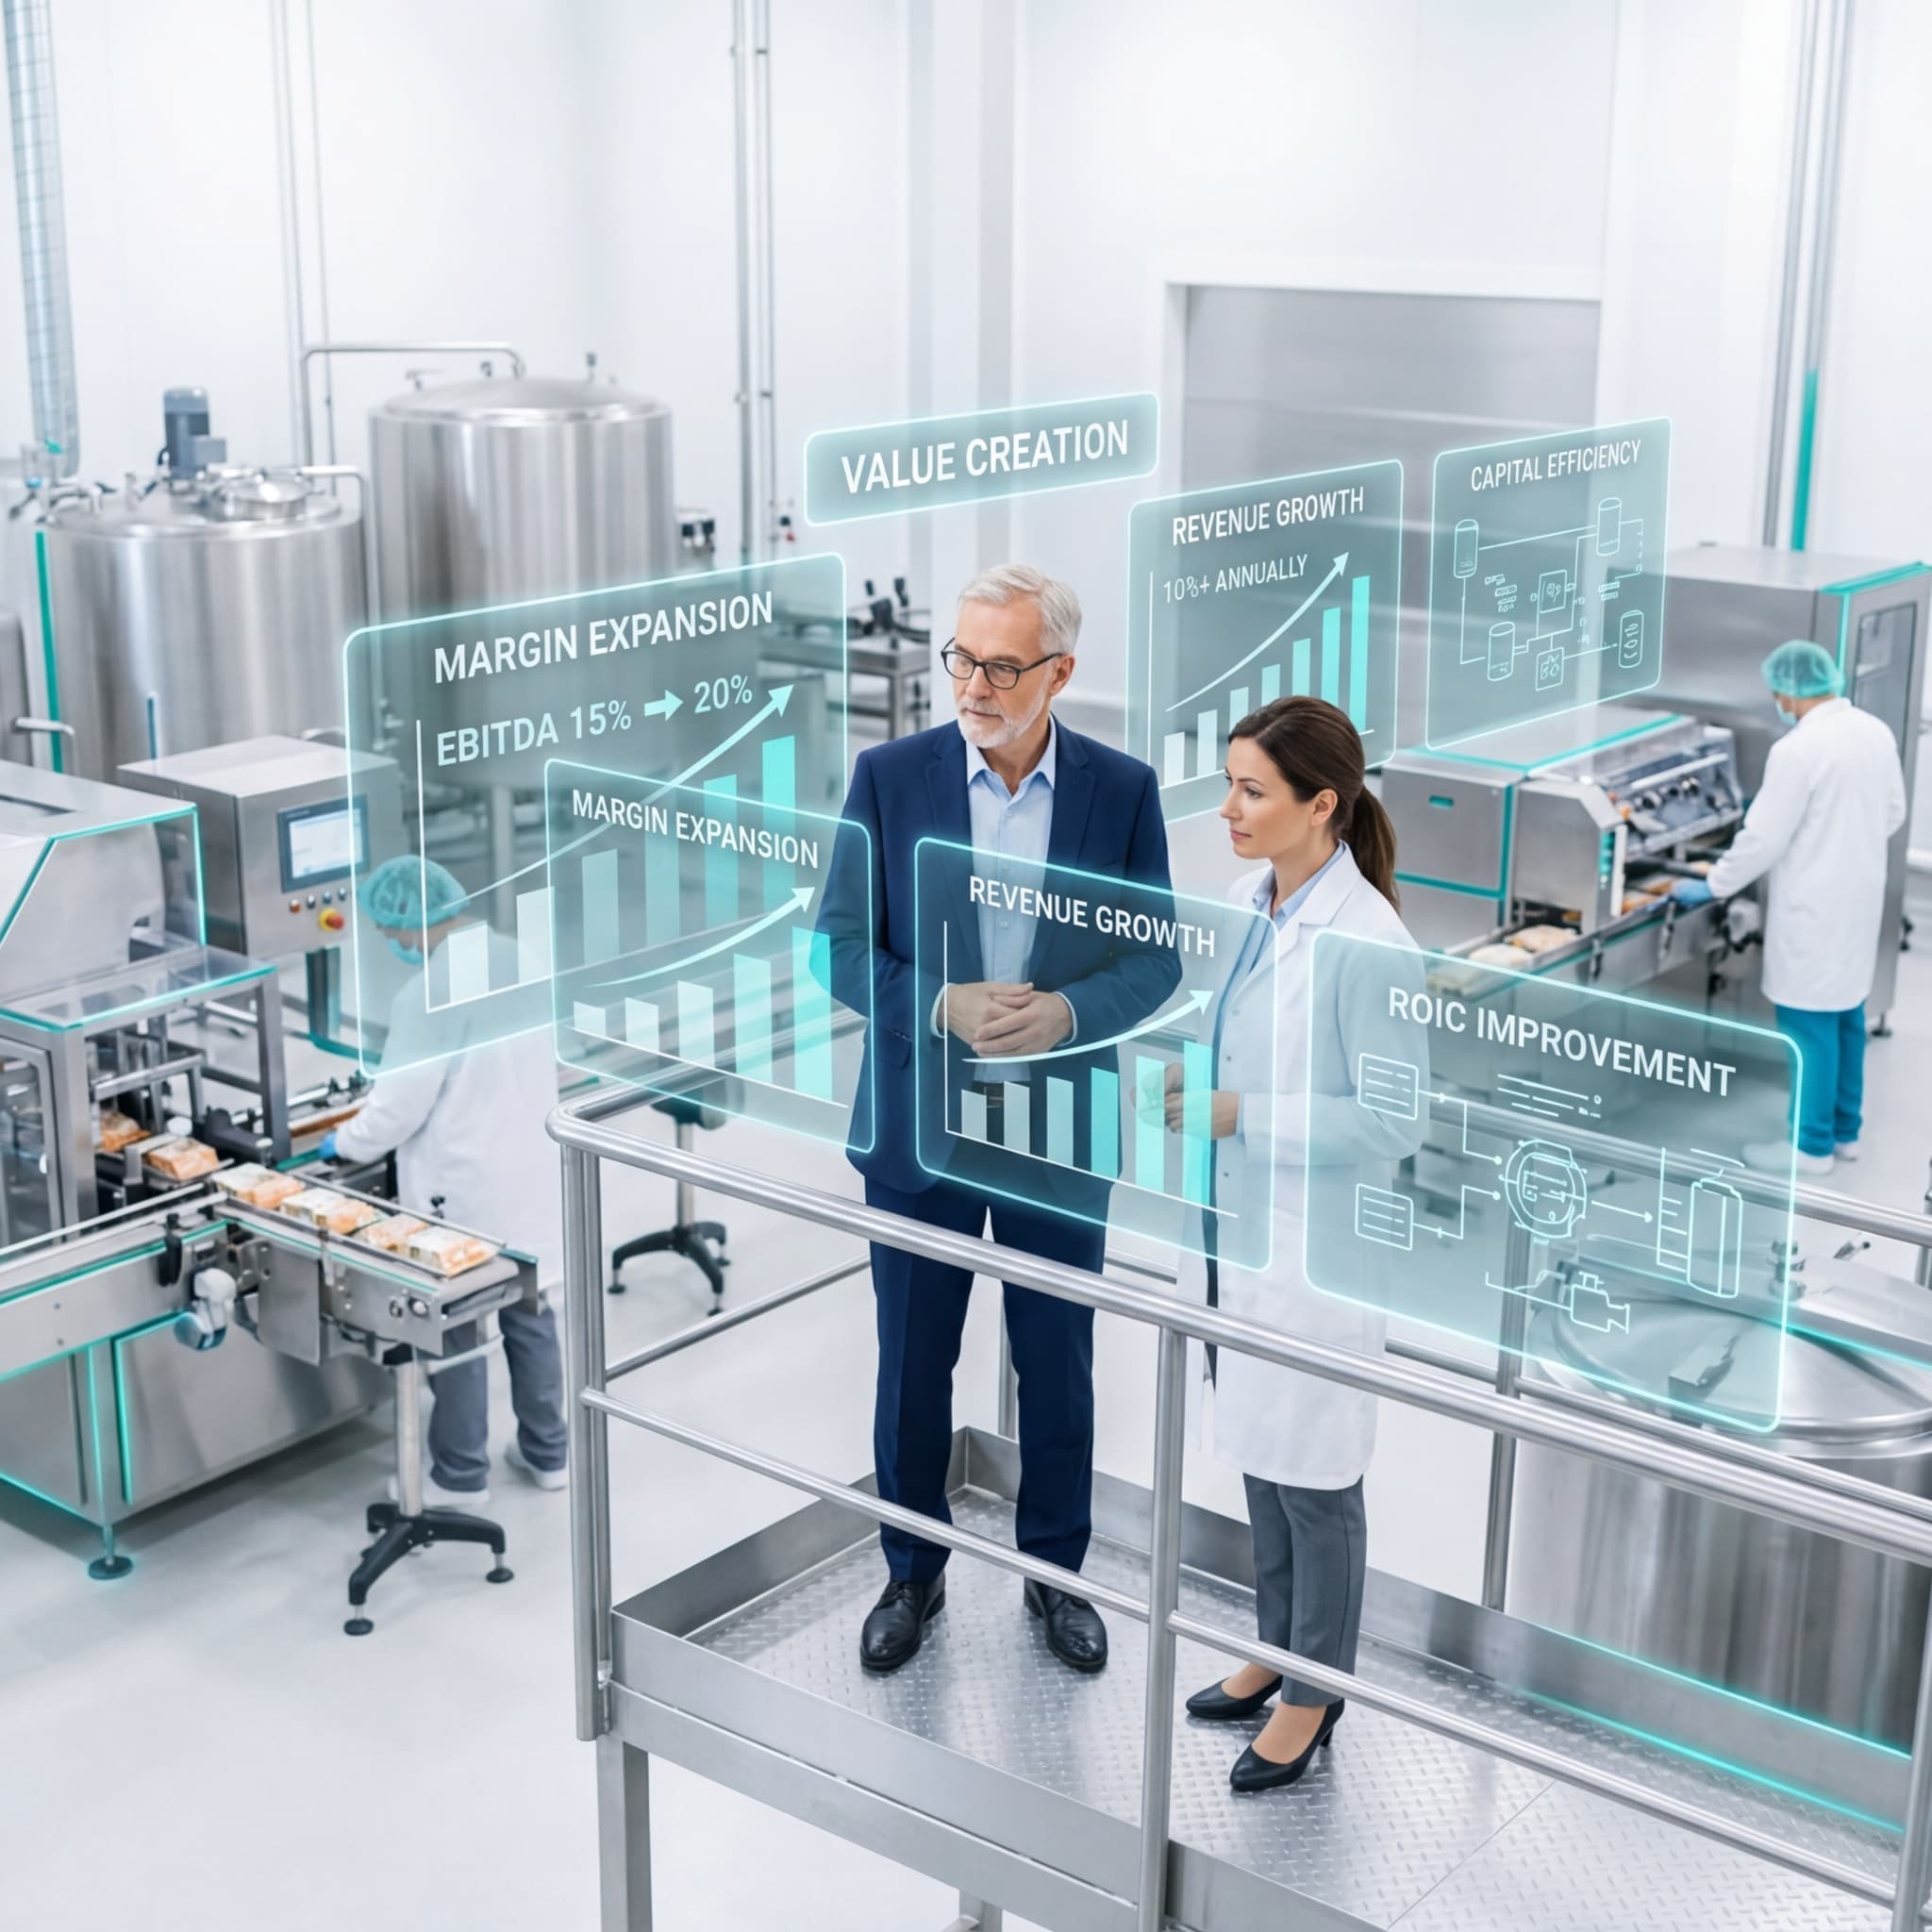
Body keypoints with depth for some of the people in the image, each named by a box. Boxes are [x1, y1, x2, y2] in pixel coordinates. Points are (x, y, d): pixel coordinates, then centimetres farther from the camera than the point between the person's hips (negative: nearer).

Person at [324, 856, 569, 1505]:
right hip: (530, 1174, 7)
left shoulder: (429, 991, -22)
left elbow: (401, 1104, -18)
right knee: (529, 1315, 17)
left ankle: (460, 1474, 16)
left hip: (465, 1190, -7)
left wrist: (345, 1142, 1)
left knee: (455, 1326, 6)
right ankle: (546, 1452, 28)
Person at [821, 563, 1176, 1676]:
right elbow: (845, 948, -5)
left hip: (1061, 1133, 0)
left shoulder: (1123, 790, -6)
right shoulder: (891, 778, -7)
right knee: (913, 1368, 12)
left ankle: (1056, 1571, 35)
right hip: (918, 1127, 0)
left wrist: (1067, 1012, -22)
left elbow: (1157, 960, -3)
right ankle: (915, 1575, 33)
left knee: (1059, 1369, 14)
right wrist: (943, 1008, -23)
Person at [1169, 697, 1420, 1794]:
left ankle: (1315, 1694, 26)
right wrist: (1187, 1086, 0)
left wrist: (1239, 1116, -23)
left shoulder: (1364, 940, -22)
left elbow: (1392, 1125, -20)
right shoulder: (1250, 898, 3)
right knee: (1259, 1457, 21)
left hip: (1314, 1251, -8)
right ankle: (1280, 1649, 40)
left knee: (1312, 1479, 8)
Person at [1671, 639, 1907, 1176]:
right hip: (1859, 900, 8)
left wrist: (1711, 887, -6)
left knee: (1810, 1027, 1)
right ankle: (1845, 1132, 27)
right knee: (1846, 1016, 17)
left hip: (1815, 911, -8)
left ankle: (1812, 1147, 8)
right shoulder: (1877, 732, 3)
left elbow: (1762, 837, -19)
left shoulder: (1798, 749, -22)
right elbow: (1893, 814, 13)